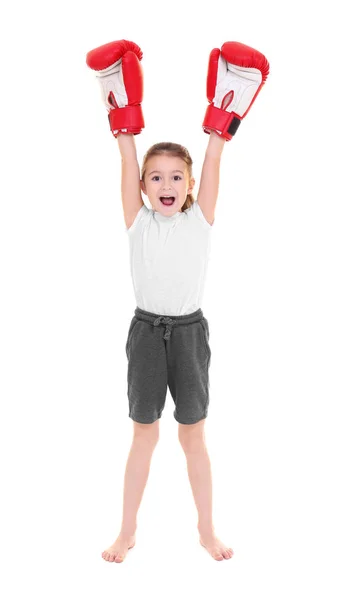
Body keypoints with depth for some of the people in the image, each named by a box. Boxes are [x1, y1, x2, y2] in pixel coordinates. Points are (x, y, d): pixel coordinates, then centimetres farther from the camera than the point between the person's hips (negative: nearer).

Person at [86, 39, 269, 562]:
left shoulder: (200, 220, -3)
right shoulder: (138, 222, -3)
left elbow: (212, 162, -12)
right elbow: (128, 162, -11)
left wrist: (220, 125, -21)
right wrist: (126, 123, -19)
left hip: (190, 331, 0)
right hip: (147, 331, 0)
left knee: (194, 437, 11)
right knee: (144, 436, 10)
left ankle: (208, 530, 27)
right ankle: (127, 531, 26)